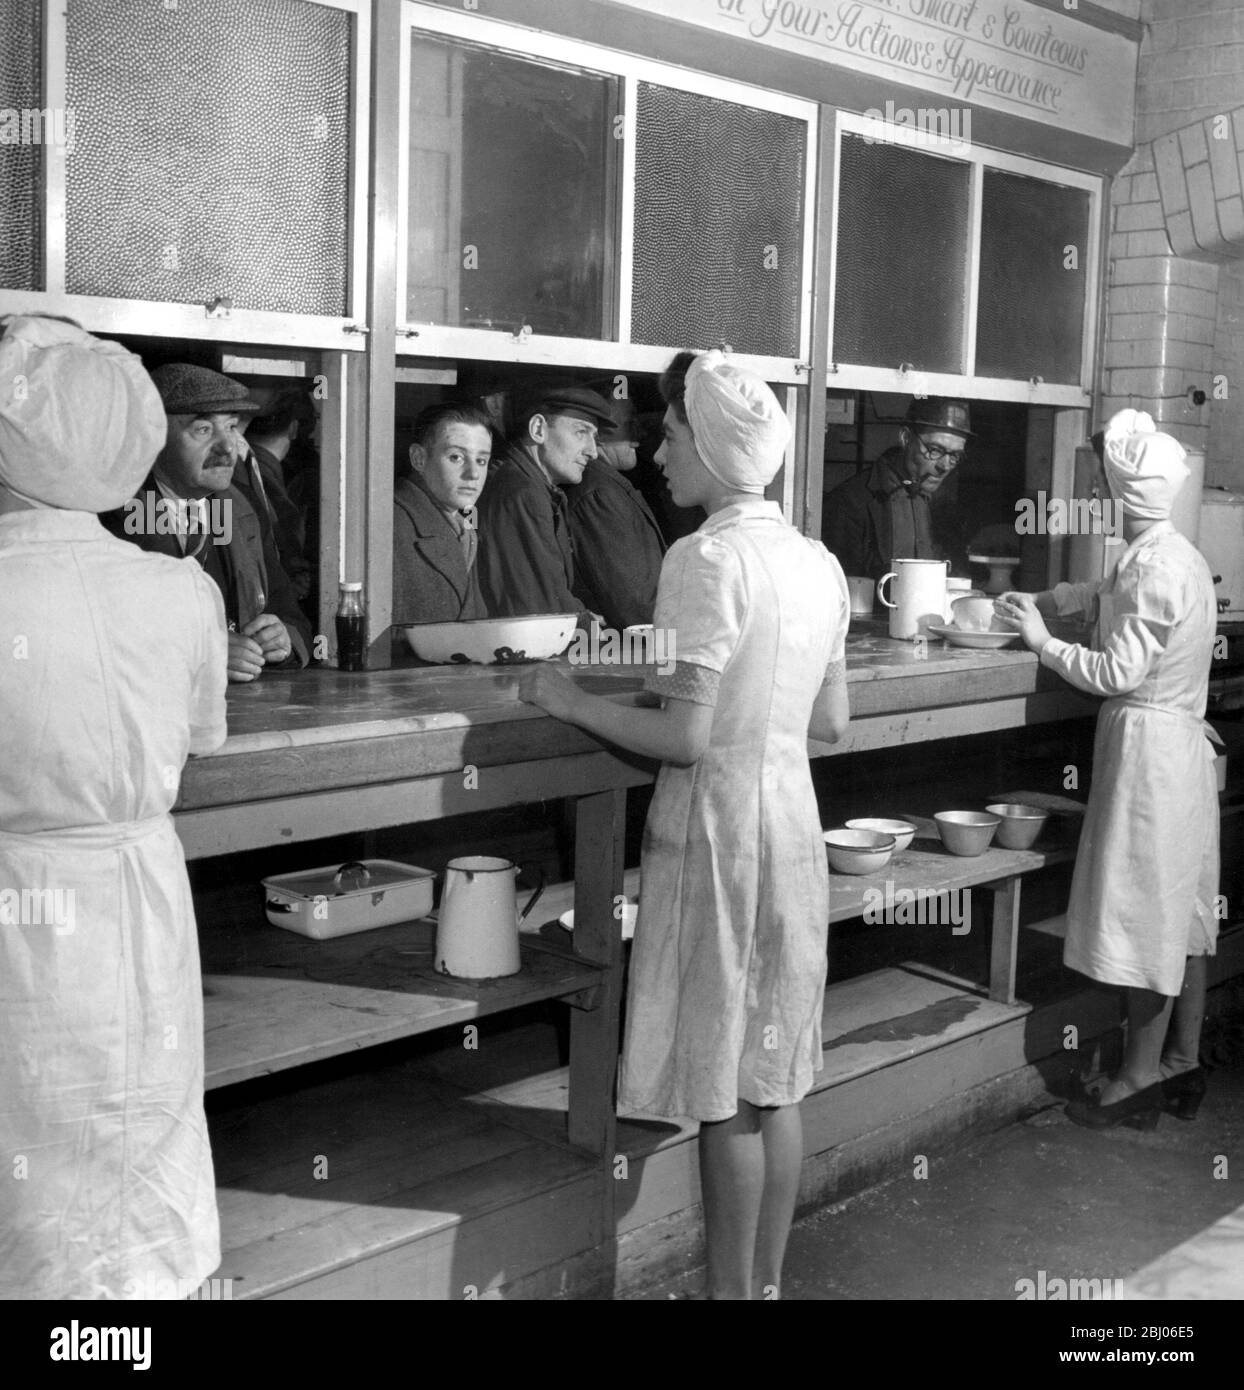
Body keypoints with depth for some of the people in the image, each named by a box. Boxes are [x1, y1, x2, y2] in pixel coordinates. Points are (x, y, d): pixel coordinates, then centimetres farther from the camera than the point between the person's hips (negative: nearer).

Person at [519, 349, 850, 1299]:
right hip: (794, 819, 8)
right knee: (776, 1082, 16)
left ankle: (732, 1289, 16)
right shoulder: (818, 560, 8)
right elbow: (831, 722, 13)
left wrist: (571, 701, -9)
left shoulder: (708, 557, -16)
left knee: (724, 1093, 4)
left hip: (718, 827, -8)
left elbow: (686, 739, -20)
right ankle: (768, 1281, 28)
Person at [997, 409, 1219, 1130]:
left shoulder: (1152, 565, -19)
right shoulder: (1184, 556, 11)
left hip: (1147, 742, -10)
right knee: (1184, 908, 14)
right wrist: (1041, 601, 19)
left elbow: (1118, 671, -20)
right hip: (1185, 744, 10)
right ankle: (1184, 1063, 24)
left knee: (1146, 910, -2)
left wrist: (1042, 640, -9)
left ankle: (1143, 1076, 6)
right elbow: (1108, 596, 27)